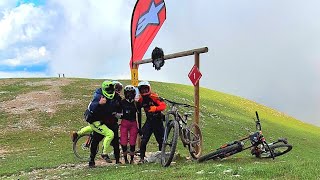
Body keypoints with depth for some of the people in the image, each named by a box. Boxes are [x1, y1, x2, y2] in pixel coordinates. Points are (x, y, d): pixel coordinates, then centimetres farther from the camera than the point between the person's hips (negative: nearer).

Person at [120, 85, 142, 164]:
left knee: (132, 143, -3)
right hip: (124, 123, 0)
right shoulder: (122, 102, 0)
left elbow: (139, 116, 7)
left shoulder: (137, 104, 2)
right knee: (124, 143, -6)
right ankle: (125, 159, 9)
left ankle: (132, 159, 12)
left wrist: (140, 128, 7)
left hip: (133, 124, 0)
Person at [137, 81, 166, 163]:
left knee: (161, 140, 3)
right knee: (144, 140, -8)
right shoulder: (141, 100, 2)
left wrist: (155, 108, -36)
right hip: (149, 121, 3)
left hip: (158, 120, -3)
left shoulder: (154, 96, -12)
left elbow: (163, 105, -21)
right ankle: (142, 158, -1)